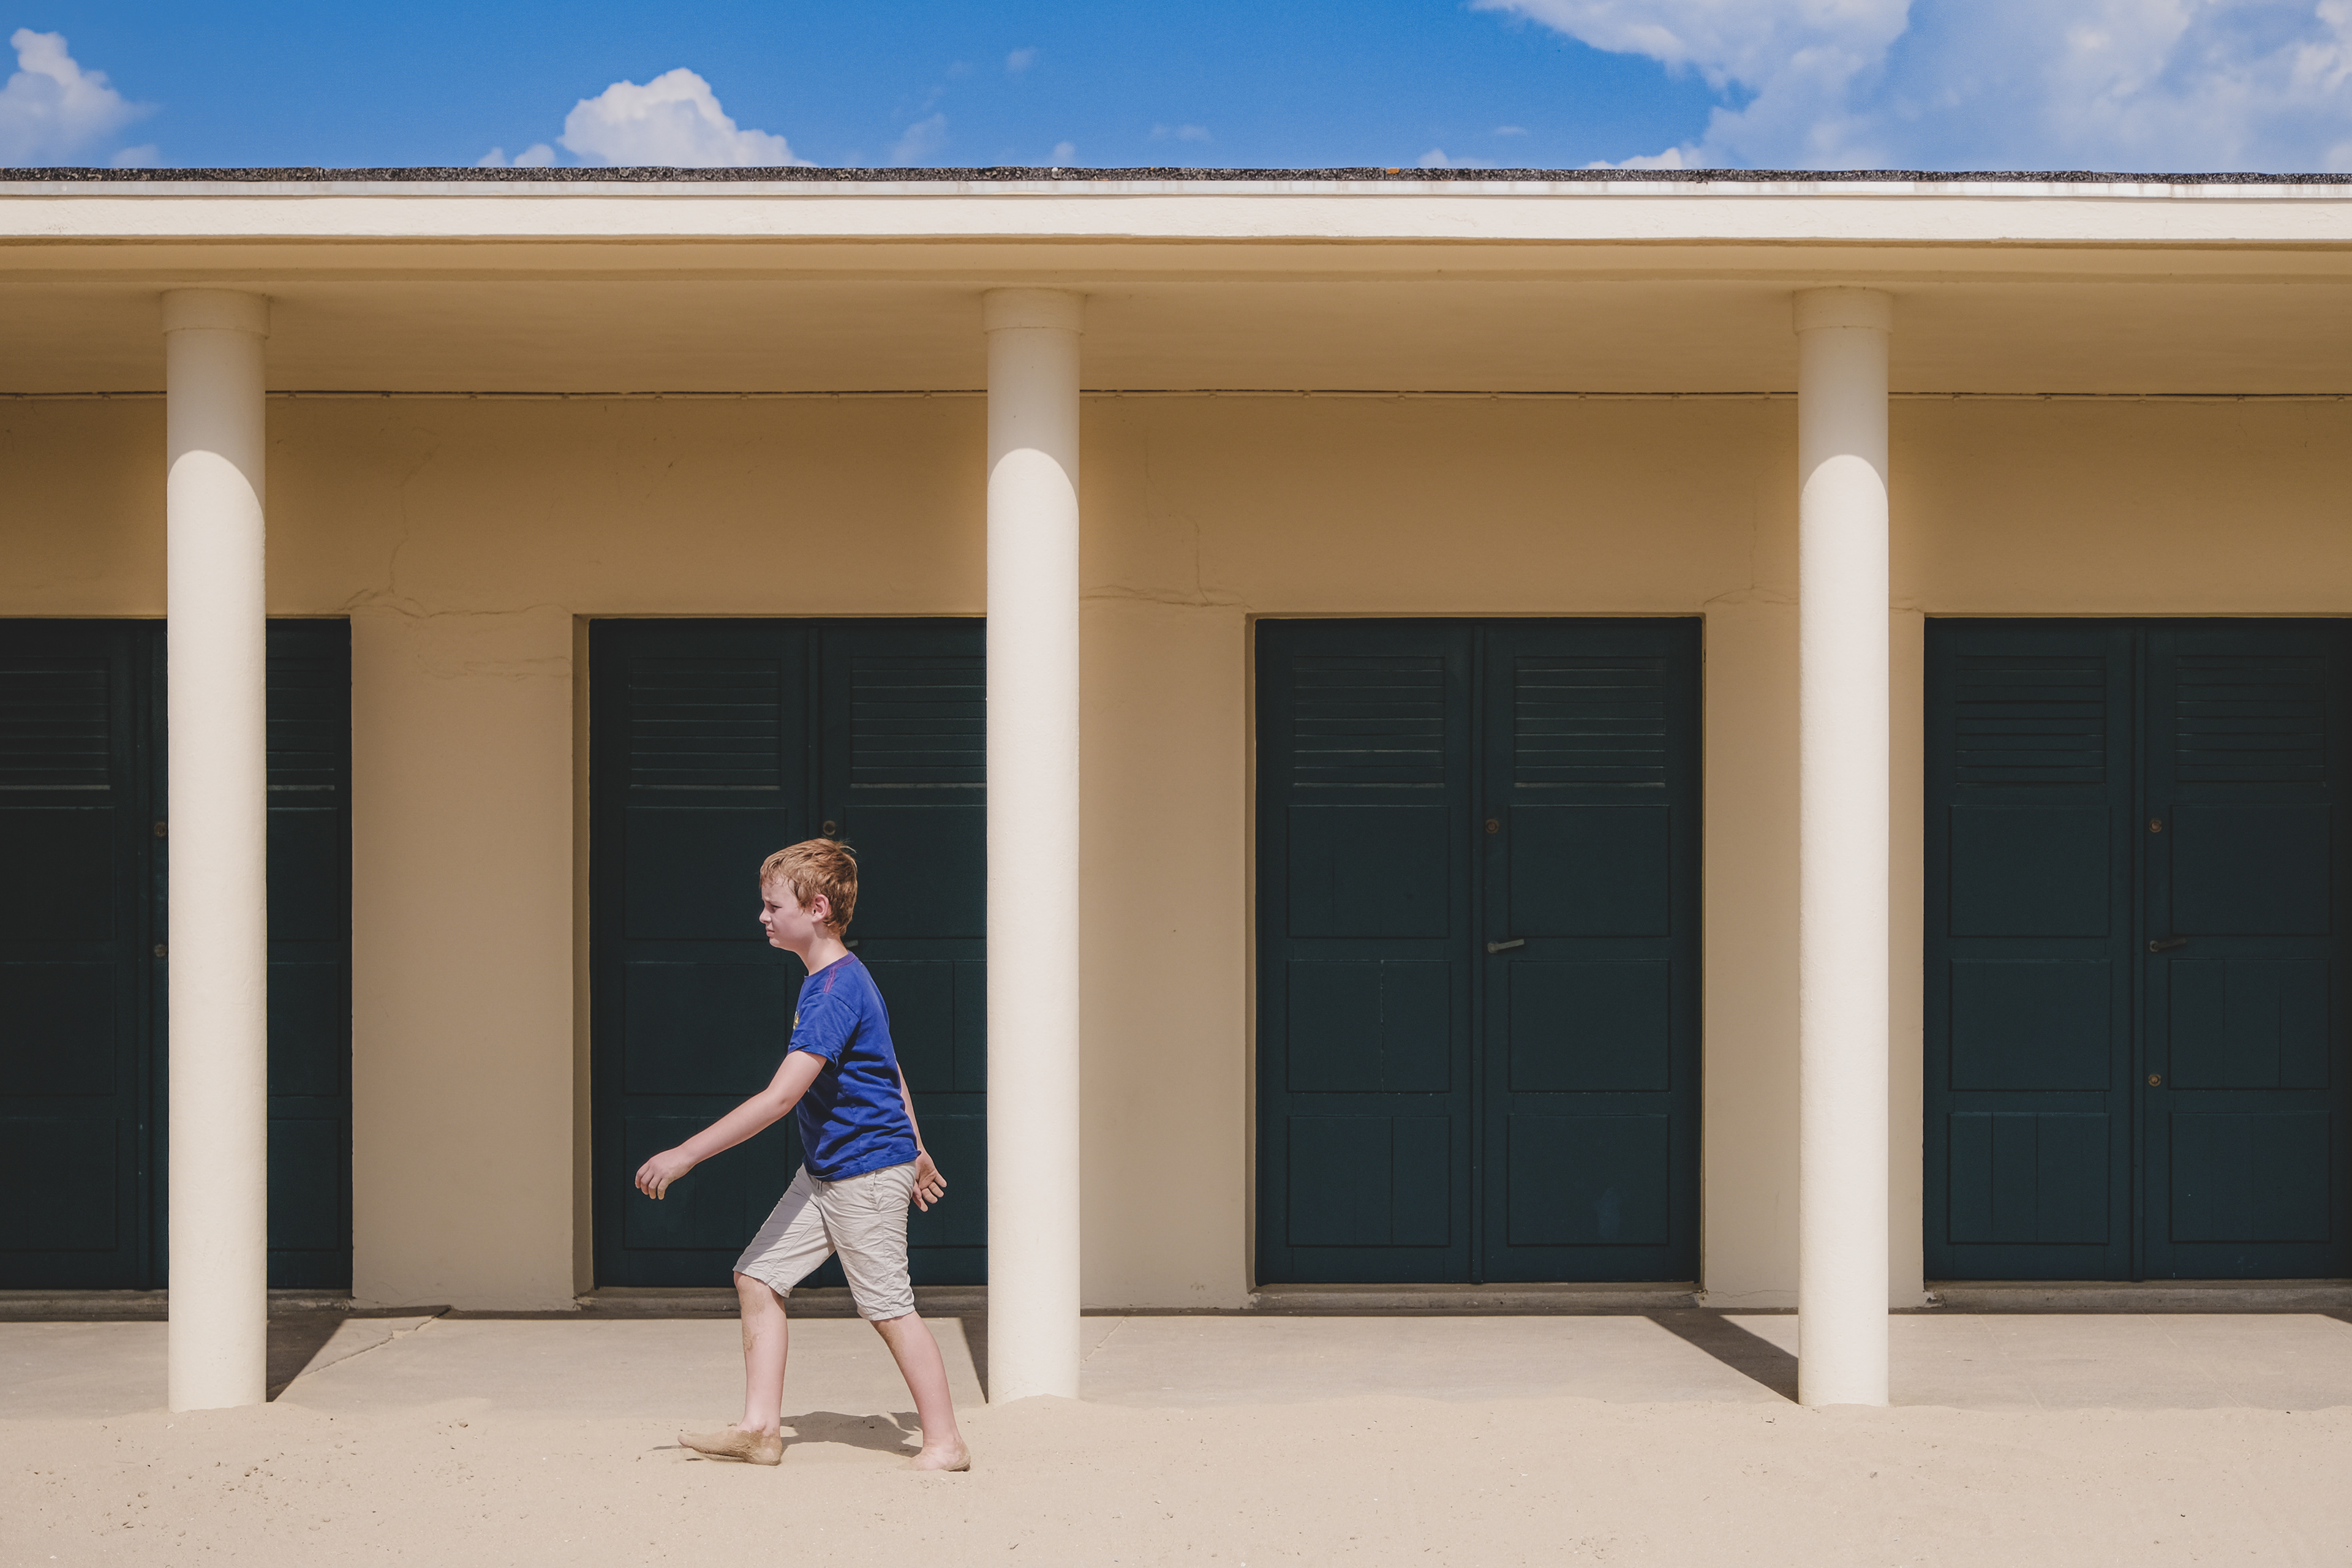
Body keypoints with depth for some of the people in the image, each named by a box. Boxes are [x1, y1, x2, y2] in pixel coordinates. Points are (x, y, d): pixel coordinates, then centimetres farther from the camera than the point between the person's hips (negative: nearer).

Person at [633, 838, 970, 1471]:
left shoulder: (836, 991, -22)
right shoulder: (837, 979, 11)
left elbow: (781, 1096, -27)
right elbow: (889, 1073, 20)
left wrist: (686, 1155, -26)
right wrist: (917, 1154, 28)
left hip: (866, 1175, -10)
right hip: (824, 1173, 10)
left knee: (889, 1307, -3)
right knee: (758, 1277, 5)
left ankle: (945, 1442, 8)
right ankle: (760, 1428, 8)